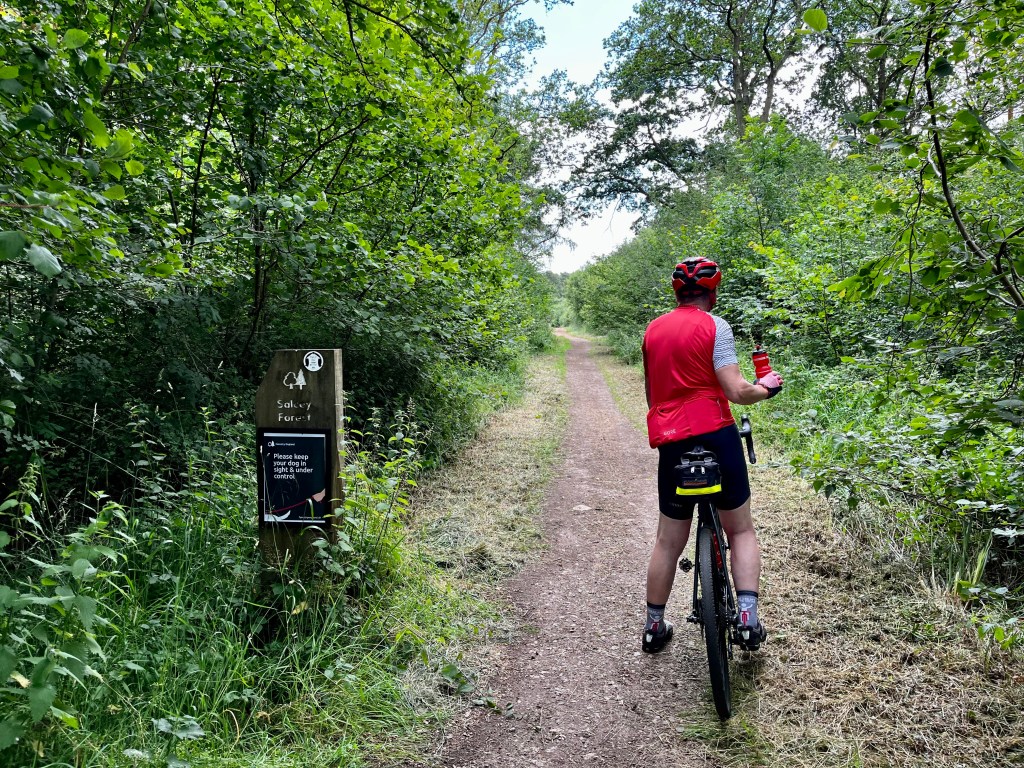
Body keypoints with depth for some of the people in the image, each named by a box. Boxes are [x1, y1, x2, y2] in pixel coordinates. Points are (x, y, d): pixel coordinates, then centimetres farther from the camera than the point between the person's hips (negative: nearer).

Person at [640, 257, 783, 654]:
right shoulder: (715, 326, -5)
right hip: (715, 436, -4)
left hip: (670, 441, 4)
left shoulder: (652, 329, 12)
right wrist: (766, 387, 7)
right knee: (741, 530, 14)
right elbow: (735, 391, -12)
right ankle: (748, 616, 4)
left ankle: (654, 626, 24)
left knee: (668, 541, 15)